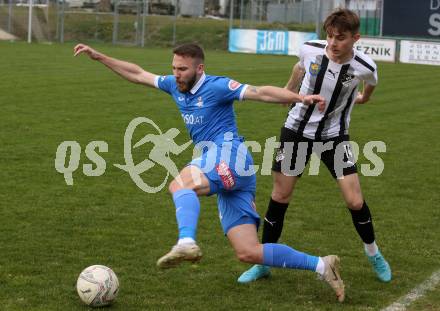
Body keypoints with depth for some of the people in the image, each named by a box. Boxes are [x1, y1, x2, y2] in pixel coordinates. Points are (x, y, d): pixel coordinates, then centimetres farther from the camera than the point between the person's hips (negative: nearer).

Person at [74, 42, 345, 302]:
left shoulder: (216, 86, -3)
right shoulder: (175, 85, 18)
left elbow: (262, 93, -10)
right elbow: (138, 74, 28)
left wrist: (301, 98, -22)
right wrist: (99, 56, 28)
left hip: (229, 156, -8)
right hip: (228, 180, 8)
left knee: (180, 184, -32)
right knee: (249, 253, -1)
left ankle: (187, 242, -54)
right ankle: (322, 265, 3)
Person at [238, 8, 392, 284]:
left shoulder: (365, 68, -20)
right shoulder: (310, 49, -18)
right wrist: (289, 90, 25)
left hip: (335, 136, -1)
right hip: (298, 130, 1)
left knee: (355, 201, -7)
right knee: (280, 196, 3)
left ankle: (373, 253, 20)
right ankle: (264, 263, 17)